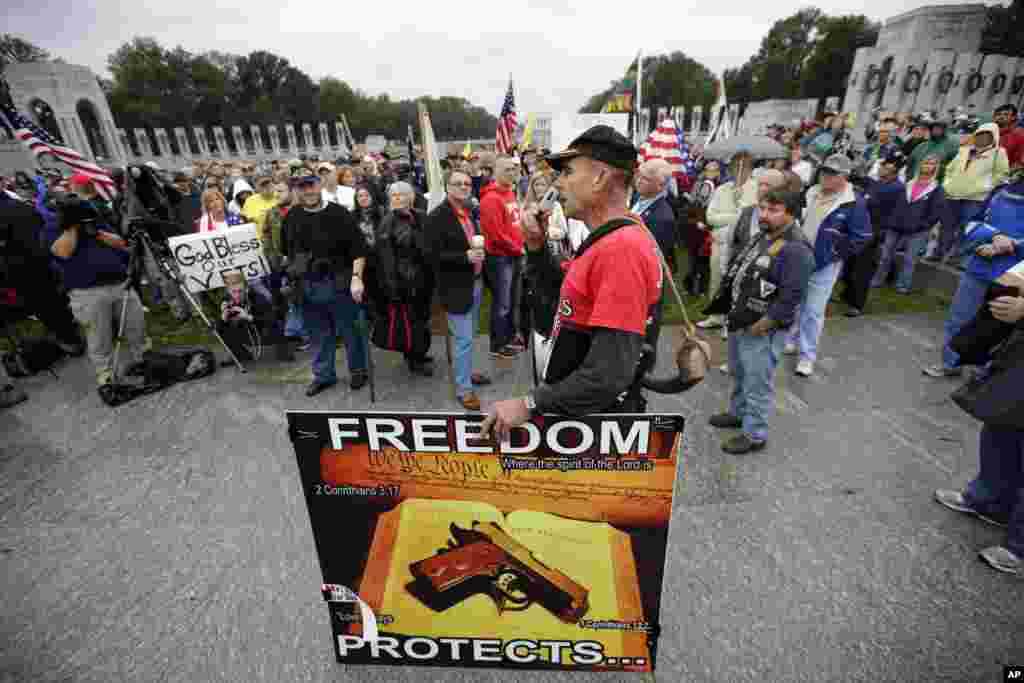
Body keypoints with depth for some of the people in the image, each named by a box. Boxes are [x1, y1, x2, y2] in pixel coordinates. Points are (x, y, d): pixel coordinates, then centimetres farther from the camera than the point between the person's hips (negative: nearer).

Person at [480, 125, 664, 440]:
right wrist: (538, 247, 2)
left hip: (597, 416, -9)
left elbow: (610, 371, -32)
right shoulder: (609, 241, 6)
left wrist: (530, 405, -25)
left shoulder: (622, 247, -26)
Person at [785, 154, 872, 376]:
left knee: (813, 311, -3)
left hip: (824, 265, -6)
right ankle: (791, 341, 35)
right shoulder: (811, 193, 5)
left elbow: (861, 237, -11)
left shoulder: (854, 203, -12)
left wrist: (833, 254, -14)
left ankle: (807, 356, 8)